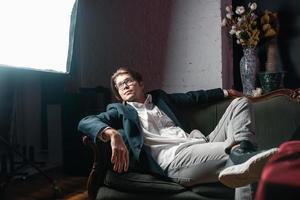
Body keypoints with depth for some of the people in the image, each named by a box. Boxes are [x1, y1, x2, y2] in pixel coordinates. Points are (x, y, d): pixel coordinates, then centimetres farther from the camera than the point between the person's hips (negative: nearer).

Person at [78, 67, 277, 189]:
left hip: (200, 144, 8)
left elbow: (192, 97, 40)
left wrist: (225, 92, 45)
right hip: (173, 158, -8)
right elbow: (85, 122, -3)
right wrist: (112, 133, -27)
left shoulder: (160, 97, 30)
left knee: (241, 102, -4)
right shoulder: (119, 110, 14)